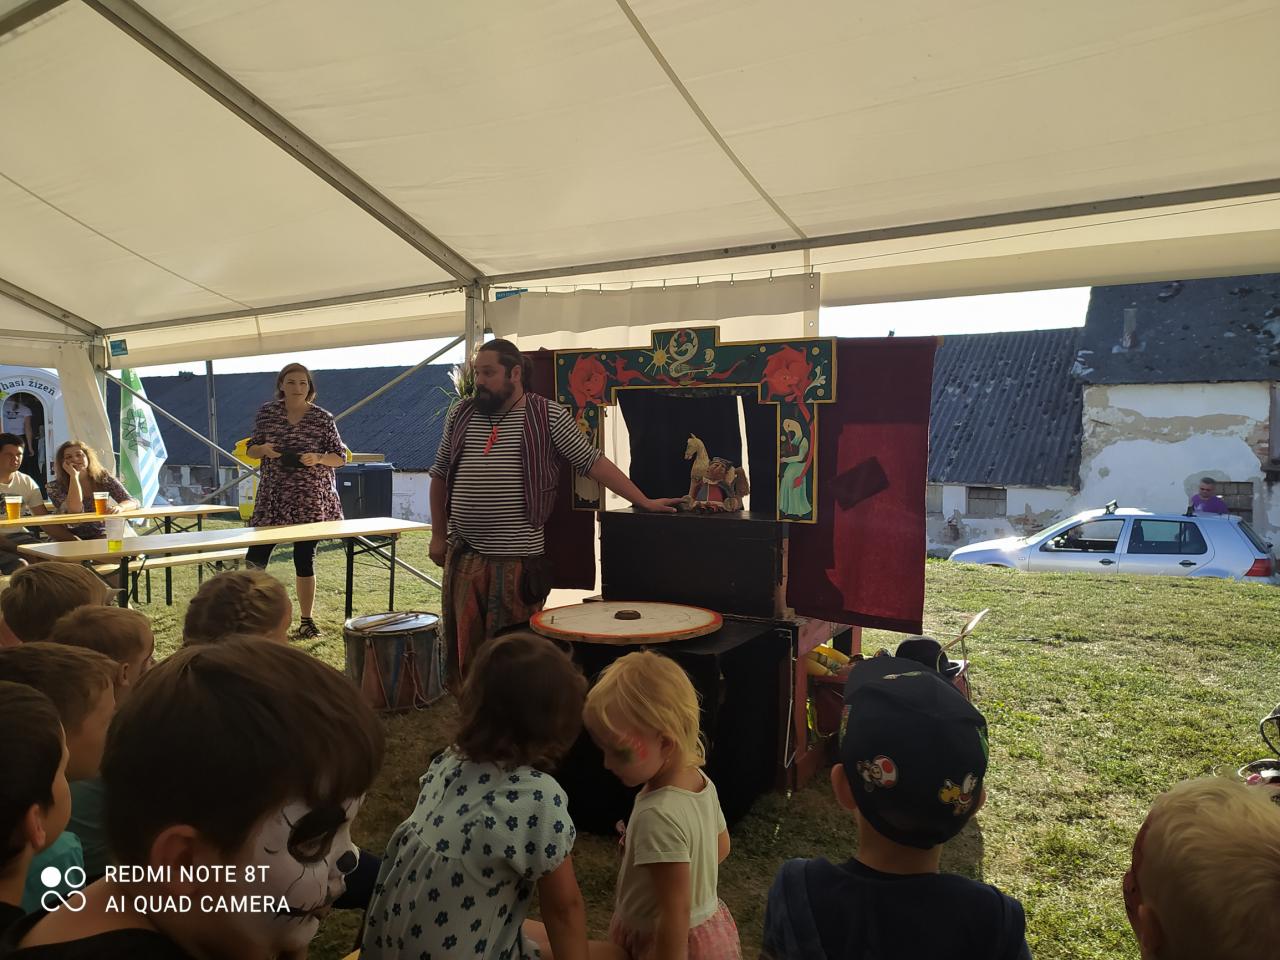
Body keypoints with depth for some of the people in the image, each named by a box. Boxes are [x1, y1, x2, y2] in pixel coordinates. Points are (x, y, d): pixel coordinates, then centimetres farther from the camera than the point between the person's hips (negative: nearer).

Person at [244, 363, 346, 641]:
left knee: (304, 559, 3)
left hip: (310, 499, -2)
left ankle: (307, 621, 16)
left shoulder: (322, 418, -2)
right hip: (272, 496, 2)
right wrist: (263, 450, -11)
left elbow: (340, 457, 1)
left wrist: (318, 458, -18)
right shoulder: (266, 412, 5)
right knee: (255, 558, -1)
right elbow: (252, 450, 12)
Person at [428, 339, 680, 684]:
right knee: (464, 646, 10)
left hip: (519, 559, -4)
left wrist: (645, 502, -7)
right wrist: (438, 535, 14)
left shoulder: (548, 416, -1)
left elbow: (594, 462, -2)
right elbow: (440, 475, 18)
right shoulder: (461, 415, 10)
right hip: (463, 556, 4)